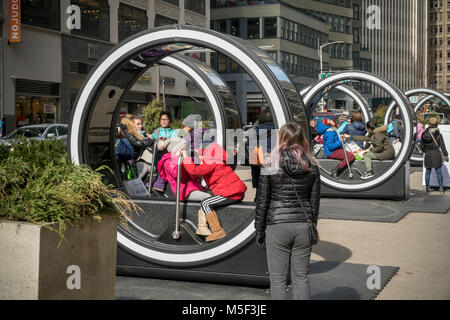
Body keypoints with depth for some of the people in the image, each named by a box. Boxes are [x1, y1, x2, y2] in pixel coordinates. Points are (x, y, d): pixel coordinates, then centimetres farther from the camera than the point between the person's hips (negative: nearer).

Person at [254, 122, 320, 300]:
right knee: (302, 279, 11)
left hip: (278, 226, -3)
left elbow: (262, 201, -5)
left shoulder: (270, 165, -7)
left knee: (278, 280, 5)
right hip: (303, 225, 4)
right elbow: (315, 201, 7)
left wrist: (259, 231, 4)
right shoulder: (312, 166, 2)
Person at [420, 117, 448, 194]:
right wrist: (446, 155, 1)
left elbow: (422, 146, 3)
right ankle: (441, 188, 5)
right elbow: (442, 146, -9)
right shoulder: (438, 135, -11)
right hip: (437, 154, -2)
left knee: (428, 172, 12)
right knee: (439, 172, 5)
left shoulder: (425, 134, -4)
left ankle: (427, 187, 17)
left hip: (428, 155, 2)